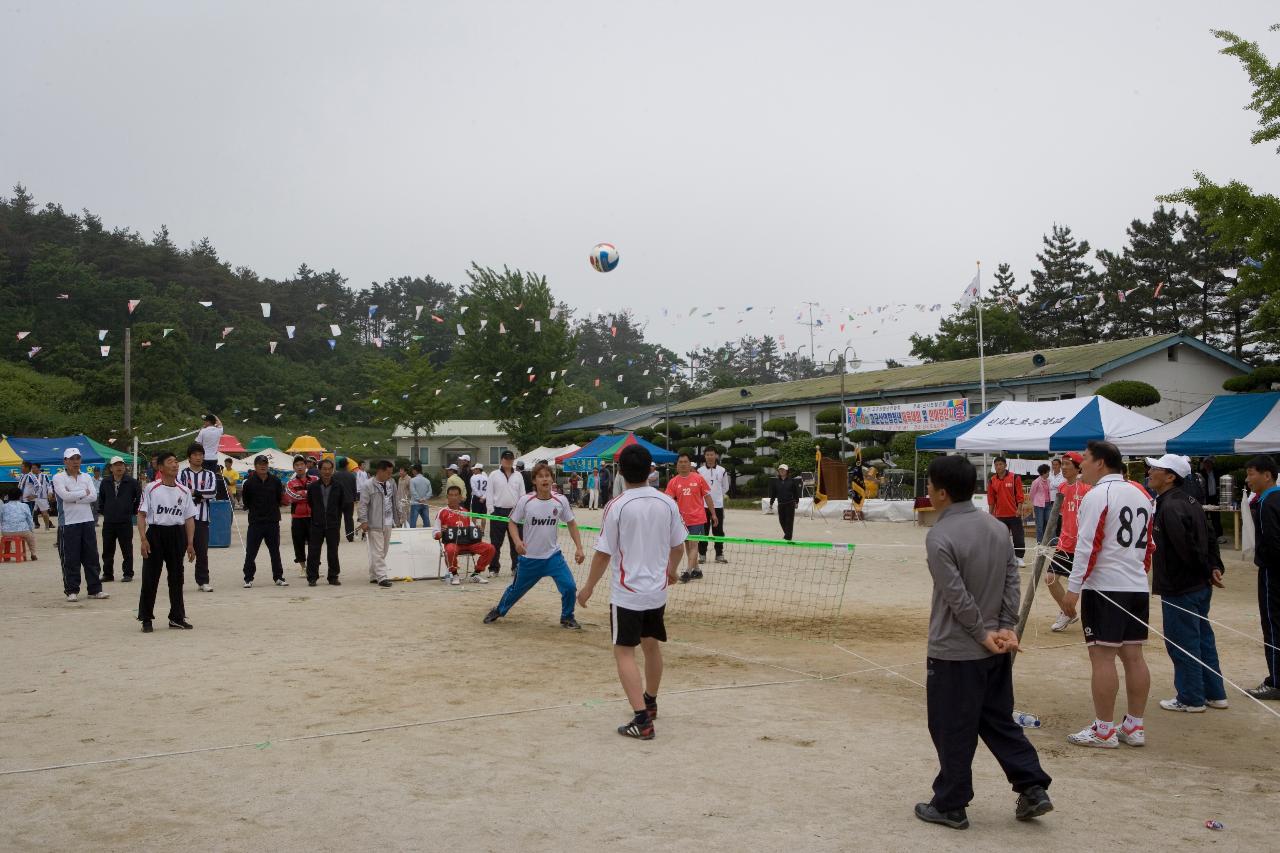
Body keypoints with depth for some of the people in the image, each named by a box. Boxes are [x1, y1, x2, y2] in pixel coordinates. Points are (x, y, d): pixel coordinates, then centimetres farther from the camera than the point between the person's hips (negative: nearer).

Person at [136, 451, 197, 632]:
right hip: (155, 533, -3)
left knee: (176, 577, 10)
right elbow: (142, 515, -4)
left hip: (177, 534, 4)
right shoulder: (151, 488, -3)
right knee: (150, 578, -1)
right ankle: (146, 619, 8)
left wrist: (190, 543, 4)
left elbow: (189, 519, 9)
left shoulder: (184, 491, 7)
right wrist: (143, 539, -13)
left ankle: (177, 617, 20)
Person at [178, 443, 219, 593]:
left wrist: (194, 492, -8)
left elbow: (213, 492, -4)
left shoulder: (209, 474, 10)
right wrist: (202, 495, -10)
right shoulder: (182, 474, 5)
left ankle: (203, 581, 11)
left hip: (202, 517, 2)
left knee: (202, 551, 4)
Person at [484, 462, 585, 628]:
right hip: (529, 557, -1)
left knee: (569, 587, -12)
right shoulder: (525, 501, -13)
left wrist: (579, 548, -3)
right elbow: (512, 522, -2)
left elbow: (571, 524, 4)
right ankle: (498, 611, 43)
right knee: (516, 589, 15)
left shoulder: (561, 501, -9)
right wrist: (517, 541, -20)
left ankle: (567, 618, 13)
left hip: (553, 556, 1)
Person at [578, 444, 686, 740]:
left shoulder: (617, 506, -15)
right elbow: (678, 546, 8)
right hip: (658, 590, 5)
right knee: (652, 646, 22)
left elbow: (603, 553, -12)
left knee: (624, 652, 0)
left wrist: (589, 587, 2)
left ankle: (642, 719, -11)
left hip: (627, 593, -5)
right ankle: (650, 702, 42)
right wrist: (671, 570, 29)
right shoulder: (667, 503, -2)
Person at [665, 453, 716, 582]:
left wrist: (713, 514, 7)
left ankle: (688, 571, -13)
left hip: (697, 518, -4)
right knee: (687, 545, 11)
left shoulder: (699, 478, -2)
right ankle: (696, 570, 24)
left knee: (693, 544, -10)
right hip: (682, 519, 4)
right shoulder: (673, 482, 2)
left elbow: (707, 497, 4)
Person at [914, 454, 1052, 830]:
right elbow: (1012, 581, 3)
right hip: (995, 650, 7)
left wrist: (983, 634, -10)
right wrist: (1005, 627, 0)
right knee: (999, 721, 20)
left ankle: (950, 806, 16)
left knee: (953, 732, 5)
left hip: (955, 653, -7)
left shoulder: (940, 536, -19)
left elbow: (958, 597, -20)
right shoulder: (998, 527, 4)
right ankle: (1034, 790, 18)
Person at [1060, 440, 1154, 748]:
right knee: (1133, 655, 11)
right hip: (1138, 587, 8)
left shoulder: (1098, 495, -12)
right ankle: (1134, 726, 16)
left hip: (1105, 588, -8)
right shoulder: (1140, 493, 13)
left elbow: (1087, 546, -17)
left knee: (1103, 656, -4)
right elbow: (1148, 543, 18)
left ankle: (1104, 730, 0)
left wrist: (1073, 589, -14)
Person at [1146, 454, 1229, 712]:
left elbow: (1187, 546, -26)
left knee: (1182, 644, 2)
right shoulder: (1189, 502, 11)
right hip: (1200, 585, 10)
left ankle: (1190, 698, 11)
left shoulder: (1170, 507, -21)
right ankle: (1215, 694, 27)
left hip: (1179, 588, -10)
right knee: (1203, 640, 18)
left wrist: (1207, 571, -13)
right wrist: (1215, 568, 5)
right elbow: (1210, 538, 13)